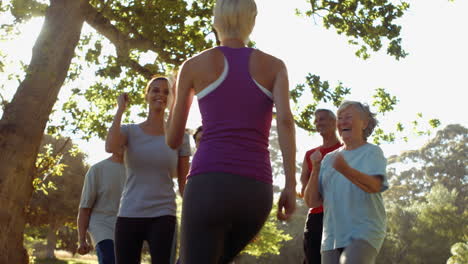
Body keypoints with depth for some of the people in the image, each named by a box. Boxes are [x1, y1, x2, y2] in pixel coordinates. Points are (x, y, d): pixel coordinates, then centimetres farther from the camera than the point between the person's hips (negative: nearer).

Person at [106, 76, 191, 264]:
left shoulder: (179, 137, 6)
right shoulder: (129, 131, 5)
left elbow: (184, 184, 8)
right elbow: (110, 147, -20)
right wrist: (121, 108, -8)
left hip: (163, 218, -1)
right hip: (128, 217, 1)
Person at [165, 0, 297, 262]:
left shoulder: (193, 65, 11)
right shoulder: (275, 65, 15)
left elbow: (173, 140, 18)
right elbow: (285, 119, -4)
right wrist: (291, 186, -6)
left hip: (210, 187, -3)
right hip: (256, 194, 3)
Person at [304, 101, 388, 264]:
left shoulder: (372, 152, 3)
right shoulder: (329, 158, 16)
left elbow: (374, 186, -18)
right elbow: (312, 202, 8)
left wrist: (345, 169, -36)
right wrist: (315, 168, -7)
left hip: (364, 233, -5)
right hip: (332, 236, 5)